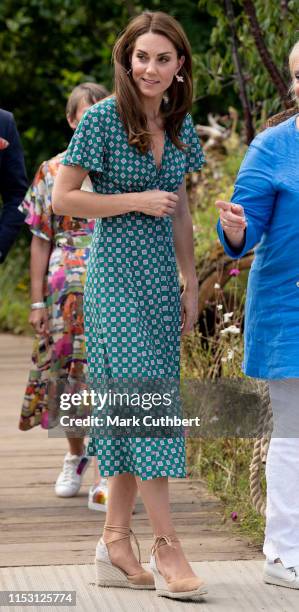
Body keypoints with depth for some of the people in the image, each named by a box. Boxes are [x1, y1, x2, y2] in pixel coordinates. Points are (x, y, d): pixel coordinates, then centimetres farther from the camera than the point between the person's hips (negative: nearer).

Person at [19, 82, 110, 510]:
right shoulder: (53, 172, 6)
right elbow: (41, 241, 6)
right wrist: (37, 301, 2)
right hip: (66, 293, 2)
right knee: (67, 377, 9)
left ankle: (105, 478, -7)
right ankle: (75, 454, 35)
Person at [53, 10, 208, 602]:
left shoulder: (180, 125, 10)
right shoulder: (101, 119, -9)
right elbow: (63, 199, -9)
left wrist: (191, 281, 16)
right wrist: (137, 201, -14)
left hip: (160, 278, 6)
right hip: (116, 275, -6)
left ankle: (115, 543, 11)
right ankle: (166, 546, -8)